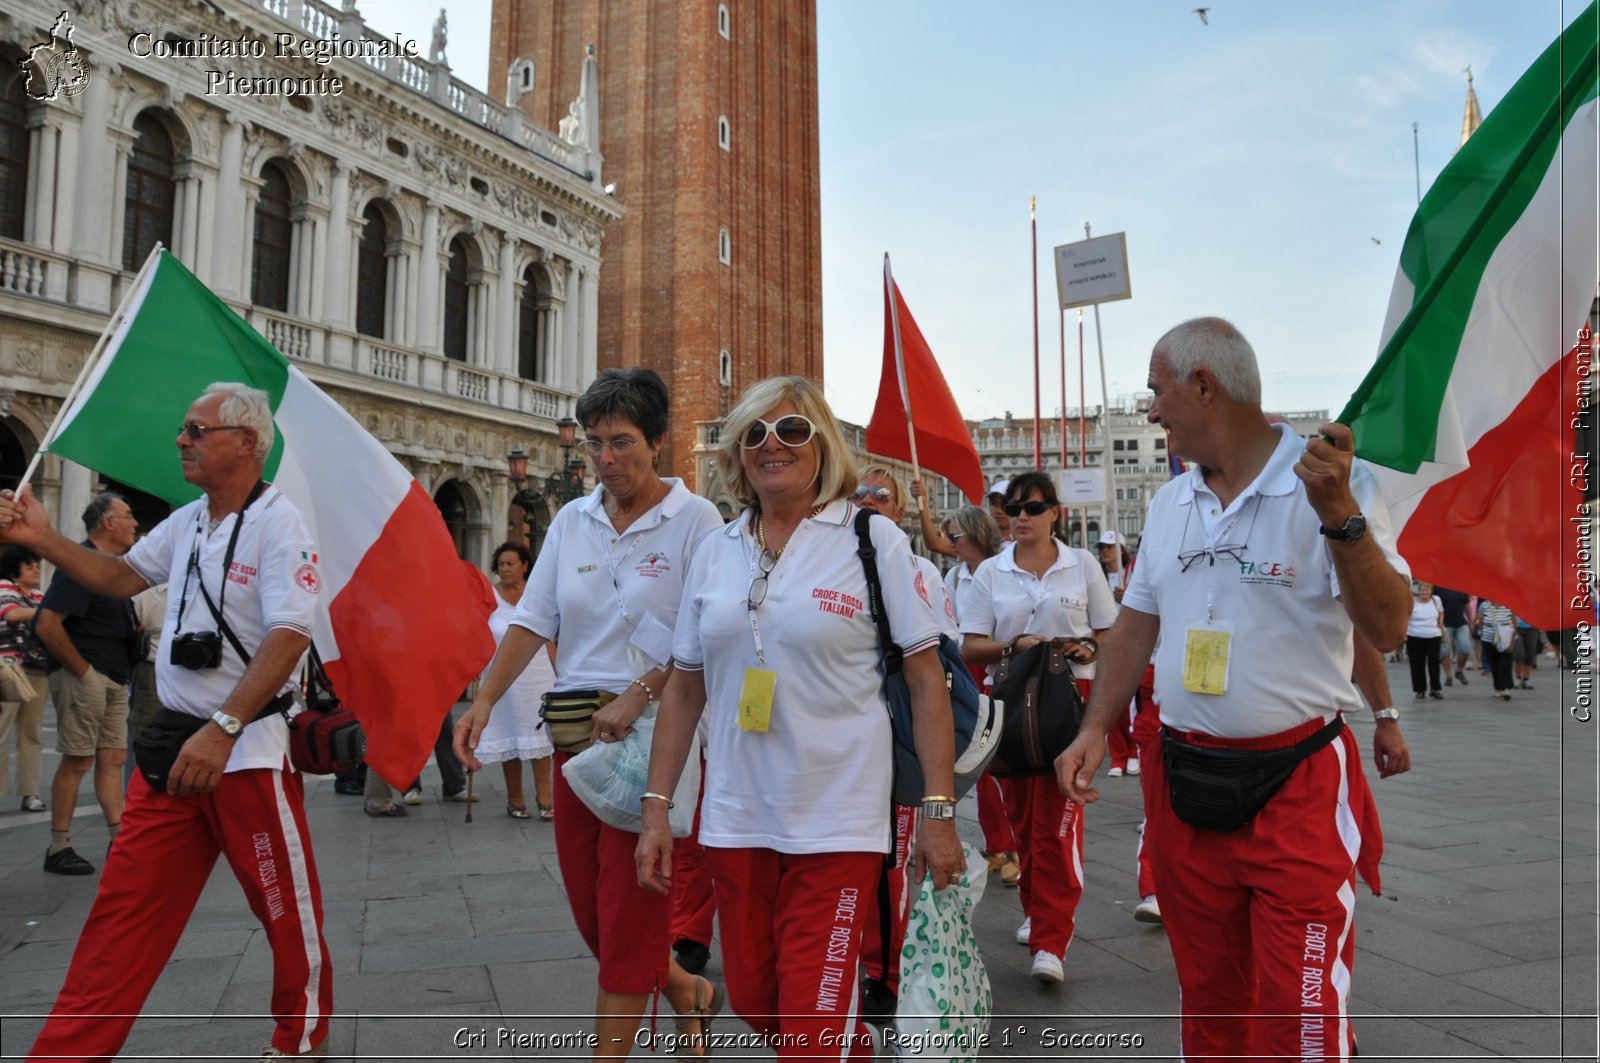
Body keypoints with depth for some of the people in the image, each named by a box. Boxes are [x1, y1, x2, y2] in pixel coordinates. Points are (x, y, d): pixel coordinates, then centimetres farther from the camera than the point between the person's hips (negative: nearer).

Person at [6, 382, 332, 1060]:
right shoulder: (185, 522, 10)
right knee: (124, 908, 10)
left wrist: (222, 730, -28)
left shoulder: (277, 523, -14)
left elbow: (288, 639, -22)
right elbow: (120, 577, 26)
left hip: (247, 749, -7)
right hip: (173, 742, 7)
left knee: (286, 903, 7)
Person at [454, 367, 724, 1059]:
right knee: (590, 910, 14)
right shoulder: (572, 521, 10)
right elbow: (532, 620, 6)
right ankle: (688, 992, 39)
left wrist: (637, 696, -20)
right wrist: (484, 701, -6)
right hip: (577, 733, 6)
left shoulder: (694, 520, -6)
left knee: (627, 913, 0)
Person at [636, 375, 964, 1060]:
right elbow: (685, 689, 11)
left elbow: (926, 679, -5)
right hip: (735, 820, 5)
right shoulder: (715, 553, 7)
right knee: (752, 1000, 17)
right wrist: (656, 808, 7)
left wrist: (939, 811, -9)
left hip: (837, 824, -4)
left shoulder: (873, 540, -4)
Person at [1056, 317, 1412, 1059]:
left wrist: (1340, 515, -28)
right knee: (1208, 1003, 17)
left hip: (1298, 784, -5)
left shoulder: (1335, 482, -9)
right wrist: (1095, 728, 5)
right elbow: (1135, 626, 14)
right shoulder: (1168, 504, 10)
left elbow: (1387, 629, -15)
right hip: (1185, 784, 6)